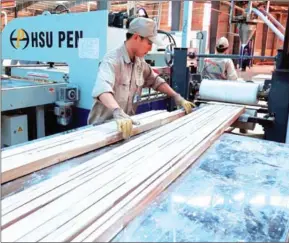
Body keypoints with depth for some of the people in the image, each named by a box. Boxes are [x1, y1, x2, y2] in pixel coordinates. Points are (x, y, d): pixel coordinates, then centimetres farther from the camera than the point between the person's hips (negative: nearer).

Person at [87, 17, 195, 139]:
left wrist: (176, 97, 9)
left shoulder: (140, 62, 4)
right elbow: (102, 87, -36)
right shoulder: (113, 59, -19)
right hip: (103, 125, -5)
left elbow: (154, 80, 19)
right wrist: (118, 113, -52)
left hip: (127, 124, 6)